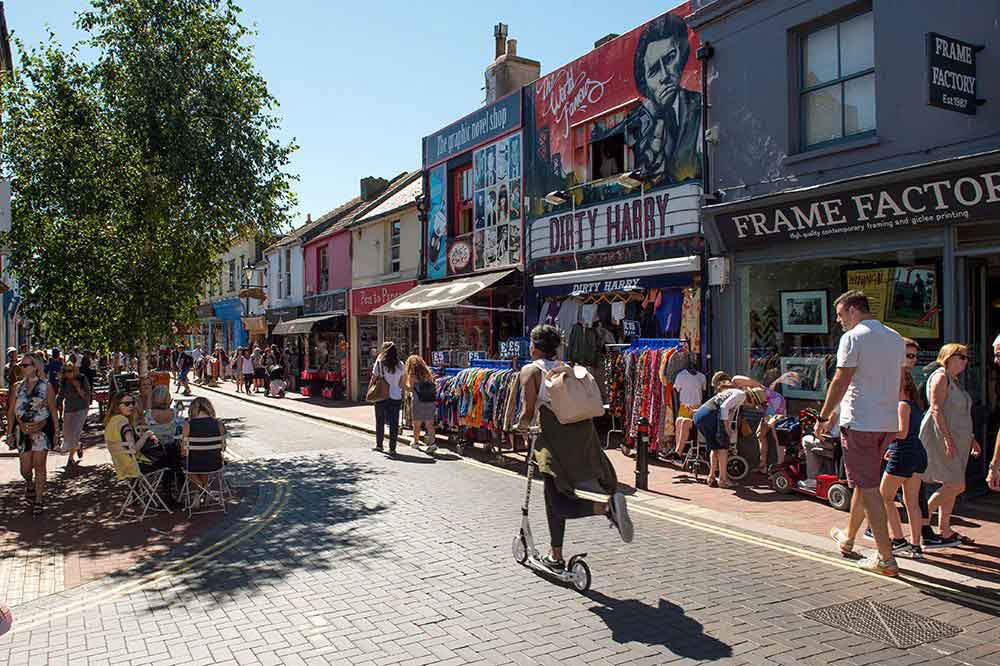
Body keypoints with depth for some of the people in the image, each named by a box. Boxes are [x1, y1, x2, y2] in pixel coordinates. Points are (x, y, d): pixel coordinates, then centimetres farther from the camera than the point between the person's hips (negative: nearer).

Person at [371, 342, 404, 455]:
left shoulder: (380, 363, -7)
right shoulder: (400, 365, 0)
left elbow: (374, 379, -4)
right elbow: (401, 381, 8)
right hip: (396, 397, 1)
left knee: (380, 422, 15)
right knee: (394, 423, 4)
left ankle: (379, 445, 27)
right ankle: (392, 448, 2)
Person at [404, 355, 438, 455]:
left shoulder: (412, 375, -3)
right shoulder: (428, 373, 9)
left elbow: (410, 389, -4)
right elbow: (434, 387, 8)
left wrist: (404, 382, 8)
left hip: (418, 402, -4)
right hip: (431, 402, 4)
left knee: (416, 424, 11)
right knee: (429, 424, 3)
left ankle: (415, 441, 24)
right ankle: (432, 442, -10)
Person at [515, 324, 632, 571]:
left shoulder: (531, 370, 0)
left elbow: (528, 413, -10)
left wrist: (522, 425, 11)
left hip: (555, 438, -7)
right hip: (582, 435, 7)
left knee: (559, 503, -2)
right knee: (553, 497, 19)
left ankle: (607, 507, -26)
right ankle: (556, 555, 25)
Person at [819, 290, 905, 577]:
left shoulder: (853, 337, -10)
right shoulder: (896, 338, 13)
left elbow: (840, 382, -14)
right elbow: (898, 383, 18)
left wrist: (824, 417, -6)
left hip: (860, 423, -8)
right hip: (889, 422, 8)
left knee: (868, 488, -4)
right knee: (864, 482, 20)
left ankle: (886, 558, -3)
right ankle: (848, 538, 36)